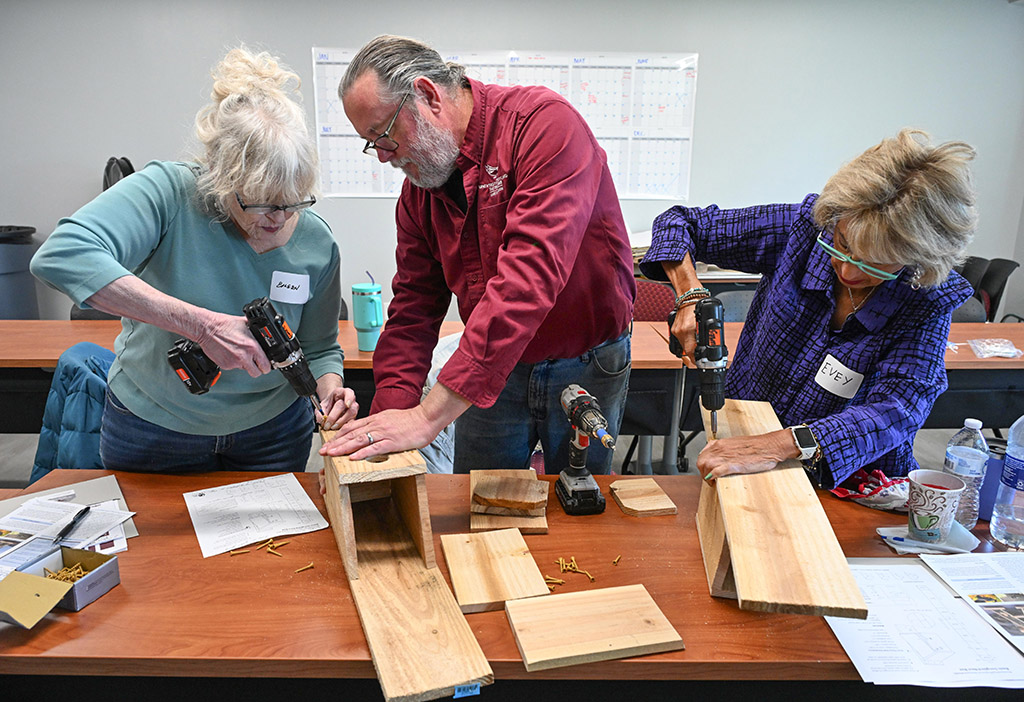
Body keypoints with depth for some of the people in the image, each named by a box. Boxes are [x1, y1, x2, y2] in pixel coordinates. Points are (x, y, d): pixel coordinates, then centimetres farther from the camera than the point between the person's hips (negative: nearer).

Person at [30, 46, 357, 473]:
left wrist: (329, 389, -24)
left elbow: (318, 348, -2)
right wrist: (201, 324, -43)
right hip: (151, 430, -1)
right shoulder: (169, 192, -23)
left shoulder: (316, 243, -14)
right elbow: (62, 257, -39)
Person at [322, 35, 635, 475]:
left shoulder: (543, 121, -23)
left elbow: (530, 277, -35)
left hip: (585, 370, -4)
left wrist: (431, 414, -37)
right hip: (490, 371, 5)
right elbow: (414, 305, 1)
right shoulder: (418, 187, -1)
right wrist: (389, 412, -14)